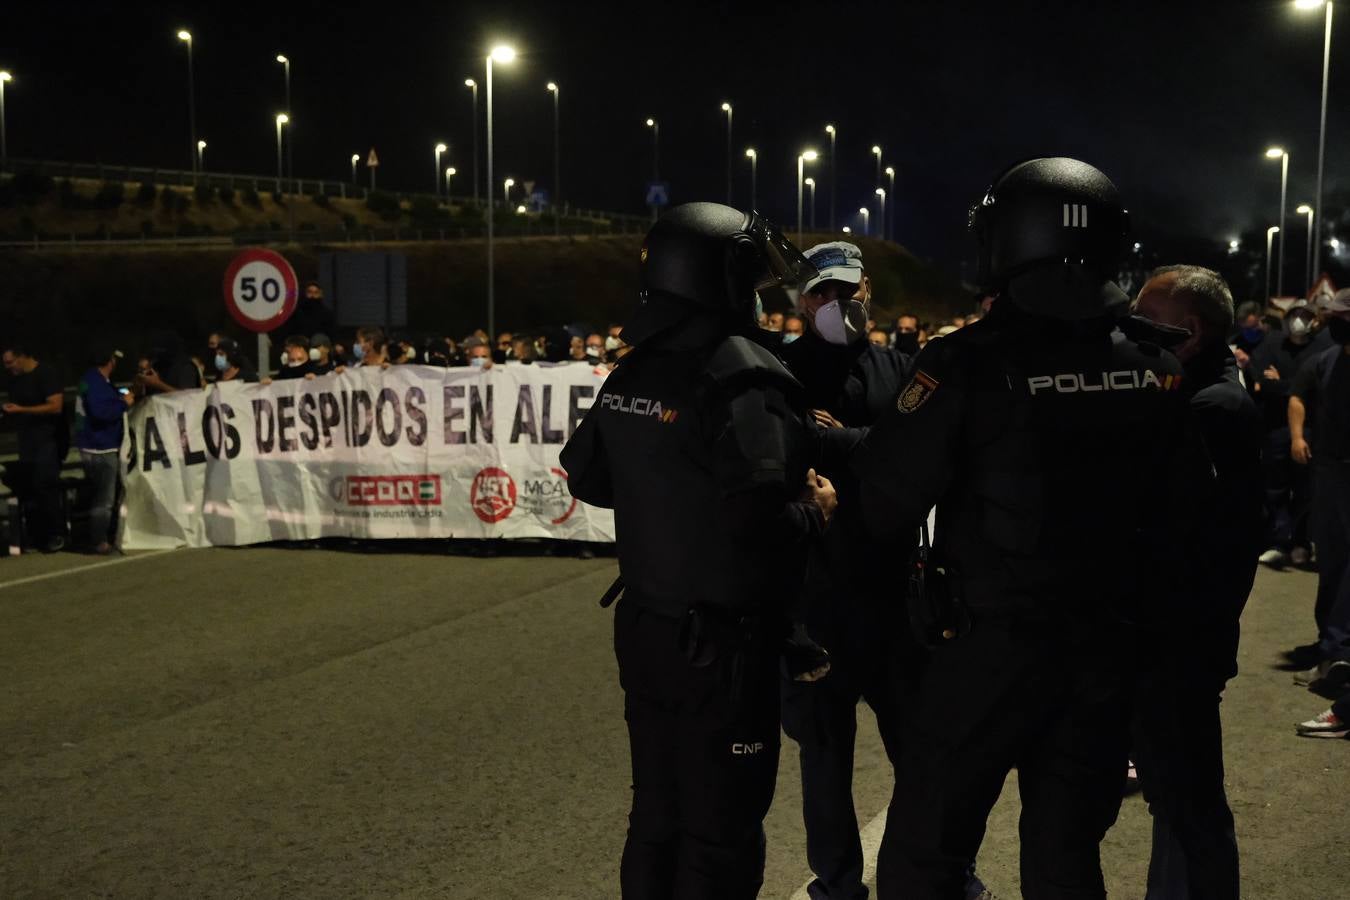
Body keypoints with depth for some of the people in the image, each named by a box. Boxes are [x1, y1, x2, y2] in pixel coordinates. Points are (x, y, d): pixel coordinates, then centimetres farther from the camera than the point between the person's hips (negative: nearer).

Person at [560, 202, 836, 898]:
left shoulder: (631, 375, 4)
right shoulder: (741, 378, -21)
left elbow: (586, 478, 17)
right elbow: (757, 526, -26)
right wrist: (816, 507, -7)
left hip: (644, 626, 8)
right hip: (723, 644, -7)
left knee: (657, 816, 21)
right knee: (722, 833, 6)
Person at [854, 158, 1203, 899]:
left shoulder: (968, 365, -17)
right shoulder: (1155, 372, -1)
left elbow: (884, 504, -12)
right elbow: (1181, 508, 9)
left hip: (992, 645, -5)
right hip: (1104, 647, 5)